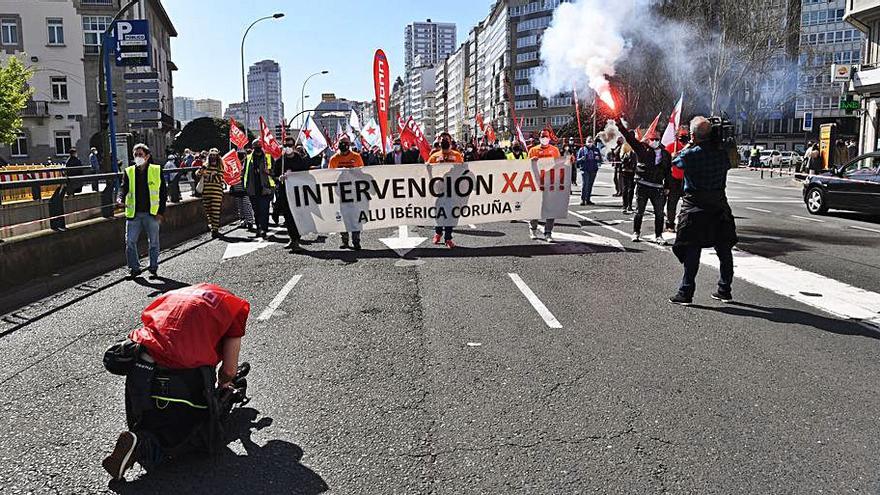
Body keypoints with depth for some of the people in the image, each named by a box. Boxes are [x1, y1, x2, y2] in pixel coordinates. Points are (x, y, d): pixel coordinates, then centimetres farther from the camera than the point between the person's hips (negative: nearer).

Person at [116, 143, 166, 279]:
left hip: (151, 213, -2)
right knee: (130, 242, 1)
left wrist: (161, 211, -4)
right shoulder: (129, 172, 6)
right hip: (133, 213, 2)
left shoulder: (157, 171, 1)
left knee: (153, 242, 6)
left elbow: (162, 192, 2)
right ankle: (134, 268, 14)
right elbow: (124, 187, -4)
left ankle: (154, 267, 20)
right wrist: (121, 199, -27)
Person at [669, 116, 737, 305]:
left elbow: (676, 162, 5)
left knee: (692, 249, -3)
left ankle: (686, 293, -2)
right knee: (724, 248, 11)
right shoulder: (721, 151, 0)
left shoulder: (690, 154, -13)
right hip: (719, 204, 5)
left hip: (696, 206, -5)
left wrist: (688, 146, 16)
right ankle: (725, 291, 19)